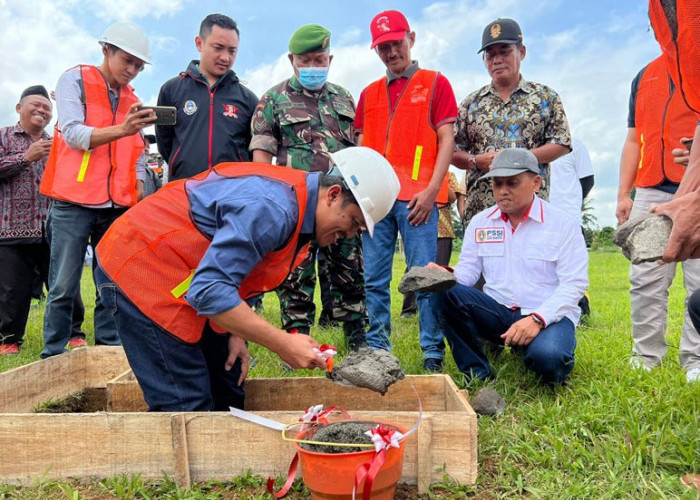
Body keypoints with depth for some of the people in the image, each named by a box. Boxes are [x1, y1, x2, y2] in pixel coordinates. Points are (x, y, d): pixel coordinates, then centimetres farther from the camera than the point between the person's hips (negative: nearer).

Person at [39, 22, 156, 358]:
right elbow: (73, 134, -10)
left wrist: (137, 202, 5)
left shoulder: (132, 101, 15)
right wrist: (121, 130, -24)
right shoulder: (75, 80, 3)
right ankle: (53, 357, 9)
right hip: (73, 202, -4)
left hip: (117, 207, 4)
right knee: (64, 287, -1)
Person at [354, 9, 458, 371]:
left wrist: (432, 189, -12)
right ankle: (376, 351, 14)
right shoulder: (369, 94, 20)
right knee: (374, 280, 5)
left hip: (416, 197, -4)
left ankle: (433, 354, 5)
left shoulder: (435, 84, 9)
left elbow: (446, 140, 0)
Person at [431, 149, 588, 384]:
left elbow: (574, 284, -9)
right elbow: (468, 270, 7)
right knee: (445, 292, -23)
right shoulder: (480, 222, 9)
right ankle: (477, 374, -10)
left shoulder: (563, 225, -2)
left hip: (549, 316, -3)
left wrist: (537, 319, -24)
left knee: (547, 356, -36)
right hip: (498, 312, 3)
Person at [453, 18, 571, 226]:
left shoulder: (545, 97, 11)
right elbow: (453, 152, 12)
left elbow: (562, 144, 4)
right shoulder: (471, 103, 15)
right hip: (480, 207, 2)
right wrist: (476, 161, -9)